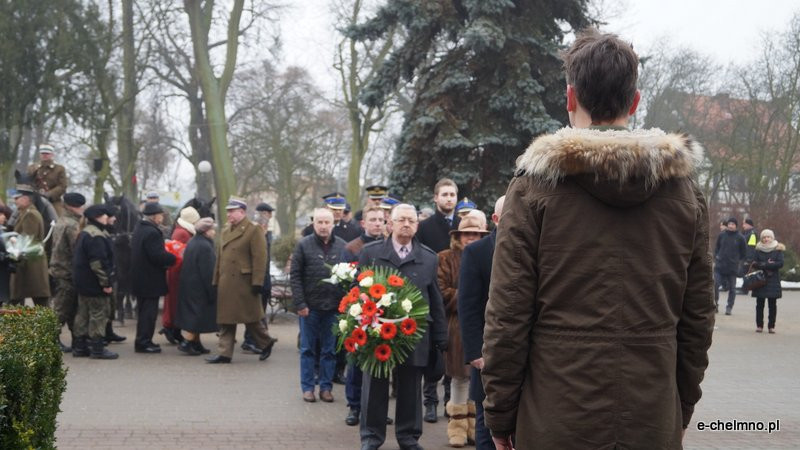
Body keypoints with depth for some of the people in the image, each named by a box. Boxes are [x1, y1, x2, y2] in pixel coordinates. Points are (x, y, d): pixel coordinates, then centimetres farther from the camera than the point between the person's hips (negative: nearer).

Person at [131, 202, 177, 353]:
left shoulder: (139, 229, 12)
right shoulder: (152, 232, -21)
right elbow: (158, 256, -25)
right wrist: (173, 259, -12)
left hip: (140, 278, 10)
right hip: (150, 279, -10)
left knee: (144, 311, 17)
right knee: (149, 311, -3)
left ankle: (142, 341, 23)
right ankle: (144, 342, 0)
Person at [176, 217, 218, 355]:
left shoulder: (192, 242, 11)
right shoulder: (205, 246, -19)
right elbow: (207, 272, -20)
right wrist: (212, 292, -16)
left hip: (188, 285, 10)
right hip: (199, 287, -10)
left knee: (193, 314, 14)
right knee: (199, 314, -4)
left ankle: (195, 343, 20)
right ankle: (186, 343, -6)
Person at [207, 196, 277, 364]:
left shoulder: (254, 231, -8)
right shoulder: (226, 231, 15)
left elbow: (260, 259, -14)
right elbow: (220, 257, 18)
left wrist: (257, 283, -17)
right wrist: (216, 281, 14)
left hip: (244, 285, -7)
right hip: (226, 284, 7)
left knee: (250, 318, 3)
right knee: (225, 320, 6)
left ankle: (266, 342, 23)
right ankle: (224, 353, 9)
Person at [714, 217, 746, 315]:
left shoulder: (740, 238, 0)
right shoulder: (721, 235, 4)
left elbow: (744, 253, 9)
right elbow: (716, 248, 16)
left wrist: (737, 261, 4)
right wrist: (716, 257, 5)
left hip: (733, 268, -1)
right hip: (719, 266, 1)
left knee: (732, 288, 5)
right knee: (715, 284, -11)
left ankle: (729, 307, 13)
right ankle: (715, 303, 5)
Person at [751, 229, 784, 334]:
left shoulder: (778, 249, 2)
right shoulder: (758, 249, 7)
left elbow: (780, 263, -10)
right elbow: (754, 263, -2)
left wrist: (763, 265, -13)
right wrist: (769, 265, -14)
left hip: (773, 281, -1)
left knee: (772, 304, -1)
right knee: (759, 303, 2)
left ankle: (771, 326, 5)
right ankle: (759, 325, 10)